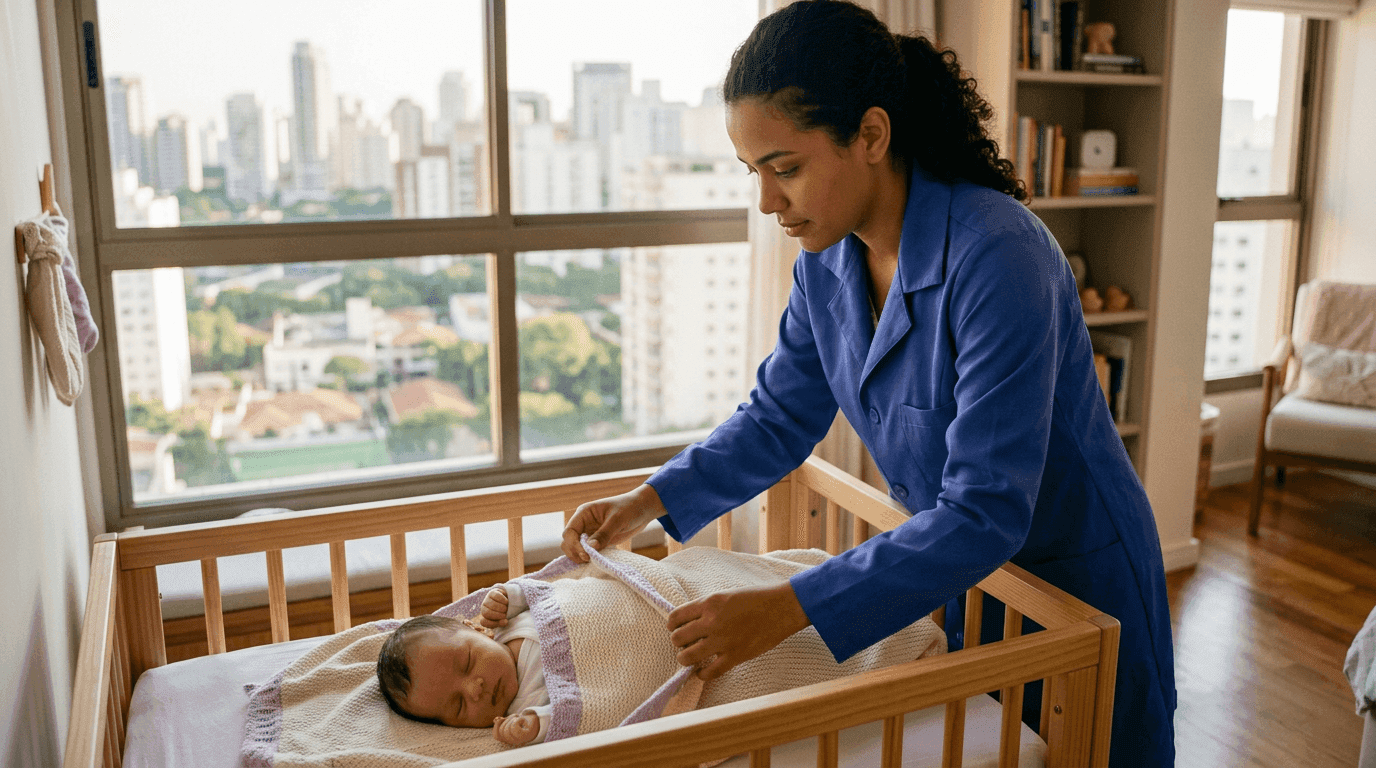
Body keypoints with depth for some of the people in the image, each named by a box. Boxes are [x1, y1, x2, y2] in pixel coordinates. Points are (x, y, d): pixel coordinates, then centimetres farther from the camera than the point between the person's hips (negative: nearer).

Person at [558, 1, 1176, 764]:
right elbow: (778, 417, 3)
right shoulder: (827, 262, -9)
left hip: (1077, 583, -6)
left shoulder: (998, 256, -32)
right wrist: (649, 500, -9)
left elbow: (986, 513, -35)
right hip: (957, 567, 6)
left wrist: (788, 608, -38)